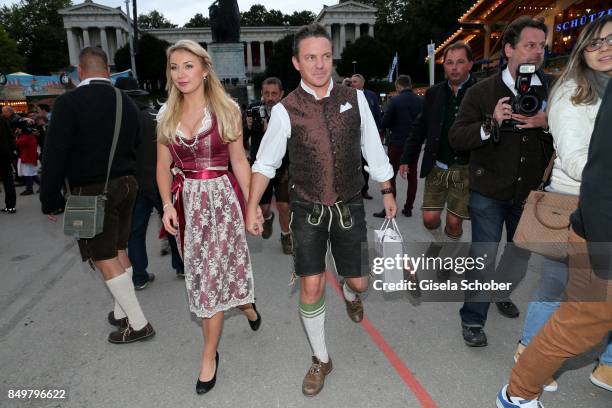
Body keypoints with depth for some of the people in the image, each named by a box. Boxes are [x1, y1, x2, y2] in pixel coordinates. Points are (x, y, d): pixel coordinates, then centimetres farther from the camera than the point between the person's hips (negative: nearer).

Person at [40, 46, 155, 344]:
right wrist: (125, 180, 16)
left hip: (92, 192, -6)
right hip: (125, 185, 6)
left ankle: (138, 324, 8)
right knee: (119, 252, 17)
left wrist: (50, 199, -5)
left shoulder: (69, 102, -14)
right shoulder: (127, 103, 4)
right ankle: (122, 313, 30)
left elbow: (55, 155, -14)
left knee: (105, 259, 3)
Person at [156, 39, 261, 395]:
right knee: (202, 272, 14)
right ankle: (244, 301, 45)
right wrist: (168, 204, -6)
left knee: (211, 273, -1)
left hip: (221, 197, -4)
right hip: (186, 200, 4)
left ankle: (210, 355, 16)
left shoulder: (227, 109, -3)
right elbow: (163, 166, 7)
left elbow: (239, 160, -1)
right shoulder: (166, 115, 5)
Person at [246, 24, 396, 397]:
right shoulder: (286, 110, -9)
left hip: (350, 206, 2)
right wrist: (252, 207, -7)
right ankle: (321, 360, 25)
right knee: (311, 287, -1)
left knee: (358, 281, 11)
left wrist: (387, 191, 11)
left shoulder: (354, 98, -3)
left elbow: (373, 148, 5)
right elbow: (265, 163, -1)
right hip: (308, 209, -1)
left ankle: (350, 295, 53)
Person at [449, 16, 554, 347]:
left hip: (530, 192, 4)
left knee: (521, 254, 21)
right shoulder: (482, 92, -6)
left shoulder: (551, 90, 0)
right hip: (489, 193, -3)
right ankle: (473, 319, 20)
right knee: (483, 258, 2)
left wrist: (546, 124, -20)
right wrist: (491, 124, -28)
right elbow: (456, 138, -12)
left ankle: (501, 292, 49)